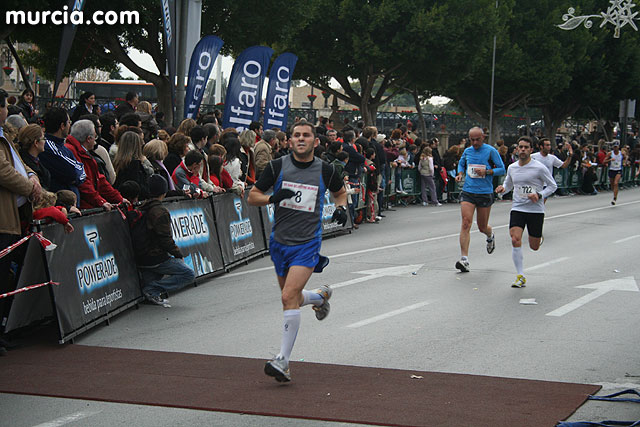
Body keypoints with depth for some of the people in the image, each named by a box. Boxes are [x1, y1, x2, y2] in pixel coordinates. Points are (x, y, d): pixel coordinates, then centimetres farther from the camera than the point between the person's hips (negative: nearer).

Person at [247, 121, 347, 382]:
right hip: (280, 242, 3)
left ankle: (283, 360, -16)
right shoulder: (277, 167, -2)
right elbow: (252, 197, 1)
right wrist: (273, 198, -19)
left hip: (308, 244, -3)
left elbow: (340, 192, 19)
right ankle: (321, 296, 53)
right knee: (292, 299, 17)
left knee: (289, 297, -20)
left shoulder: (325, 170, -2)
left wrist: (341, 208, -2)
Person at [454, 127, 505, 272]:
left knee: (482, 227, 9)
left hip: (485, 193, -2)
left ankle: (490, 236, 48)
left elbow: (502, 169, -2)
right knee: (466, 223, -15)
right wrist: (460, 174, 7)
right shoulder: (467, 151, 8)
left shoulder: (491, 151, -4)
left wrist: (486, 171, -17)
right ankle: (464, 259, -18)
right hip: (468, 192, 2)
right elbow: (461, 164, 27)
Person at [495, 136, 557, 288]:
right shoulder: (512, 168, 4)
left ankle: (538, 238, 47)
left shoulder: (539, 168, -9)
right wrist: (503, 188, -2)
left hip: (536, 210, -2)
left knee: (534, 247, 6)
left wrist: (539, 195, -17)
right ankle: (520, 276, -11)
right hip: (517, 209, 2)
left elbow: (553, 185, -1)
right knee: (515, 239, -19)